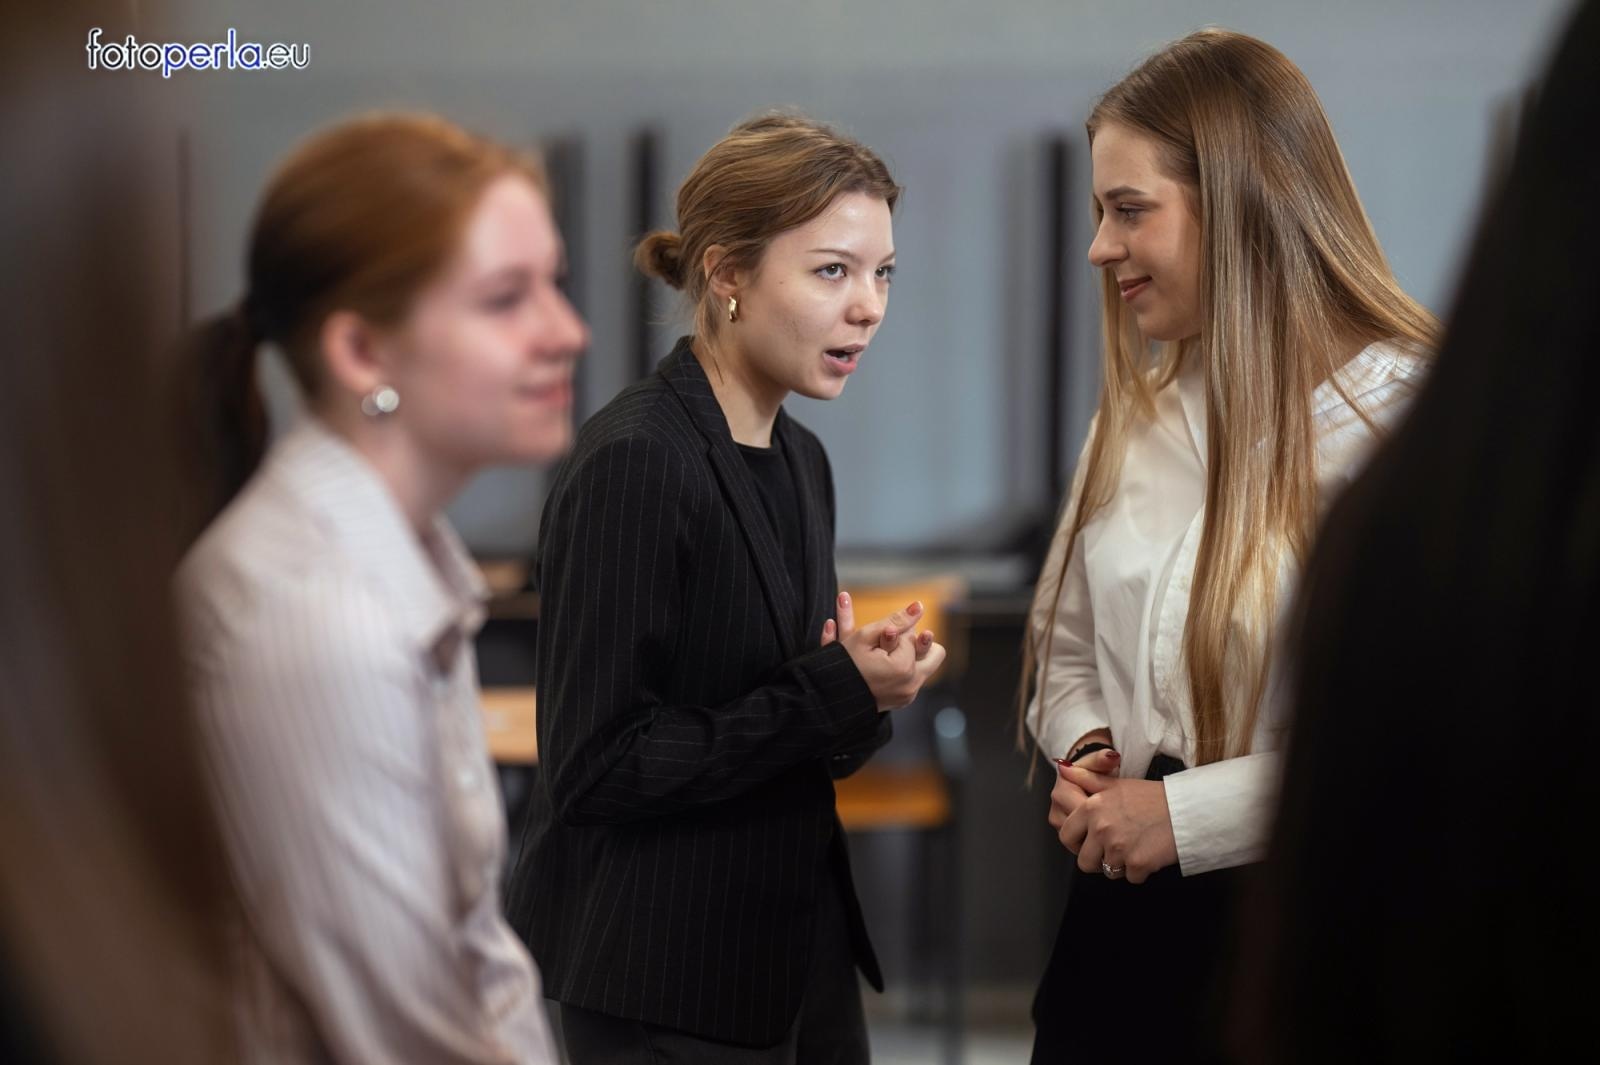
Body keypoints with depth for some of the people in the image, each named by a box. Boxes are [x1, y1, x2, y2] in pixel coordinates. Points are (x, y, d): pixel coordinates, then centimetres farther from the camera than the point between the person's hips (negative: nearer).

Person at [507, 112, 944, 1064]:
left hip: (800, 947, 8)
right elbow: (595, 765, -19)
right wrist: (832, 696, -19)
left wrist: (866, 691, -6)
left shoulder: (800, 460, 8)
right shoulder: (632, 465, -17)